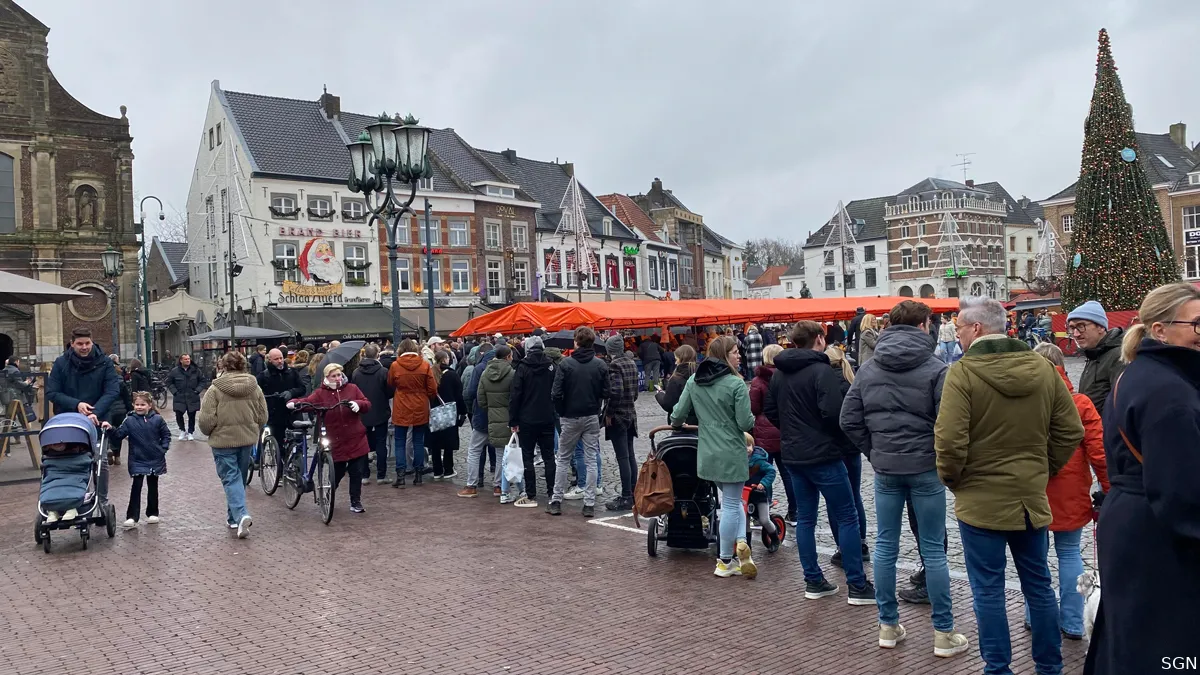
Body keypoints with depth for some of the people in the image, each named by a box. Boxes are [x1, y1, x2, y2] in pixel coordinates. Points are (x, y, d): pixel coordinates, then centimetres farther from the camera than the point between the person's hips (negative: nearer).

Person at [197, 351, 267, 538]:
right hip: (248, 439, 4)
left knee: (231, 479, 1)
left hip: (223, 440, -4)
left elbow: (206, 420, -13)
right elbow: (263, 417, 3)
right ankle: (234, 518, 27)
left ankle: (240, 515, -17)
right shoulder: (254, 387, 0)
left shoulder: (215, 389, -11)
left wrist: (210, 433, 7)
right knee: (240, 477, 17)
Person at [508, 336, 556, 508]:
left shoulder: (523, 367, -8)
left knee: (528, 457, 3)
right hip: (548, 419, 3)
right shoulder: (551, 366, 1)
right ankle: (552, 492, 12)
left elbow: (516, 395, -10)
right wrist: (556, 412, 10)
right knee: (548, 456, 11)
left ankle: (531, 496, 3)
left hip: (527, 420, -3)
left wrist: (513, 420, -5)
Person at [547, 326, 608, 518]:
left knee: (562, 460, 12)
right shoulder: (600, 365, -5)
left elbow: (556, 394, -13)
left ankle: (556, 501, 15)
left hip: (570, 417, -1)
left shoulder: (566, 363, -11)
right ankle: (589, 504, 7)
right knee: (591, 461, 7)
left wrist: (561, 412, 2)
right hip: (592, 417, 1)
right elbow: (606, 393, -4)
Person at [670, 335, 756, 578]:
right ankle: (726, 562, 13)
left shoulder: (693, 381, 2)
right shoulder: (736, 384, -15)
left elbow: (679, 413, 5)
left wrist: (675, 424, 27)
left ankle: (740, 542, 6)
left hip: (707, 453, 6)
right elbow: (746, 423, -15)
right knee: (731, 505, 6)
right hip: (732, 453, -6)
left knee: (732, 500, 21)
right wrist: (751, 419, 8)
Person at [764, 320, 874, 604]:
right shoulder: (821, 370, -15)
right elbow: (833, 412, -23)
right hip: (823, 455, -7)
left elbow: (770, 410, 13)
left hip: (792, 455, 7)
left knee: (805, 518, 13)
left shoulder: (779, 373, 8)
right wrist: (842, 439, -6)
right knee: (847, 517, 2)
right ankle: (857, 586, 6)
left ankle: (813, 582, 18)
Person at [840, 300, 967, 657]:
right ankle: (944, 633, 16)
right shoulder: (935, 369, -9)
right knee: (933, 550, 6)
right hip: (925, 468, -3)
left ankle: (888, 626, 20)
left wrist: (874, 452, 10)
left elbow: (849, 420, 2)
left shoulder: (868, 369, 3)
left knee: (886, 546, 11)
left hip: (885, 469, 3)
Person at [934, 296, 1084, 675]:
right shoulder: (1043, 368, 0)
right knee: (1039, 586, 18)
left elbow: (949, 441, -22)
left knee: (988, 591, 6)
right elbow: (1071, 432, 5)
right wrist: (1042, 470, 15)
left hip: (981, 499, -5)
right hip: (1031, 497, 5)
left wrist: (950, 479, -4)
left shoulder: (963, 373, -17)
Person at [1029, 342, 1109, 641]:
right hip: (1071, 495, 1)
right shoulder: (1080, 404, -8)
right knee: (1069, 553, 12)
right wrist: (1109, 489, 2)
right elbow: (1098, 452, -8)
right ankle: (1072, 623, 16)